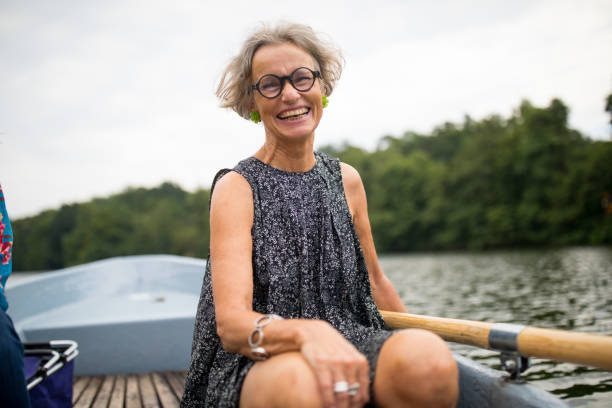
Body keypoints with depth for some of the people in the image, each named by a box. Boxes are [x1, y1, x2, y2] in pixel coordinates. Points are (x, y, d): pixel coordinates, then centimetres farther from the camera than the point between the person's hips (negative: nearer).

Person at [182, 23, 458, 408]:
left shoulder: (346, 179, 10)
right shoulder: (236, 188, -5)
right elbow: (231, 322, -17)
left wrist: (419, 348, 29)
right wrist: (307, 332, -37)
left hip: (350, 345, 4)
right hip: (256, 364, -3)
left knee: (429, 358, -31)